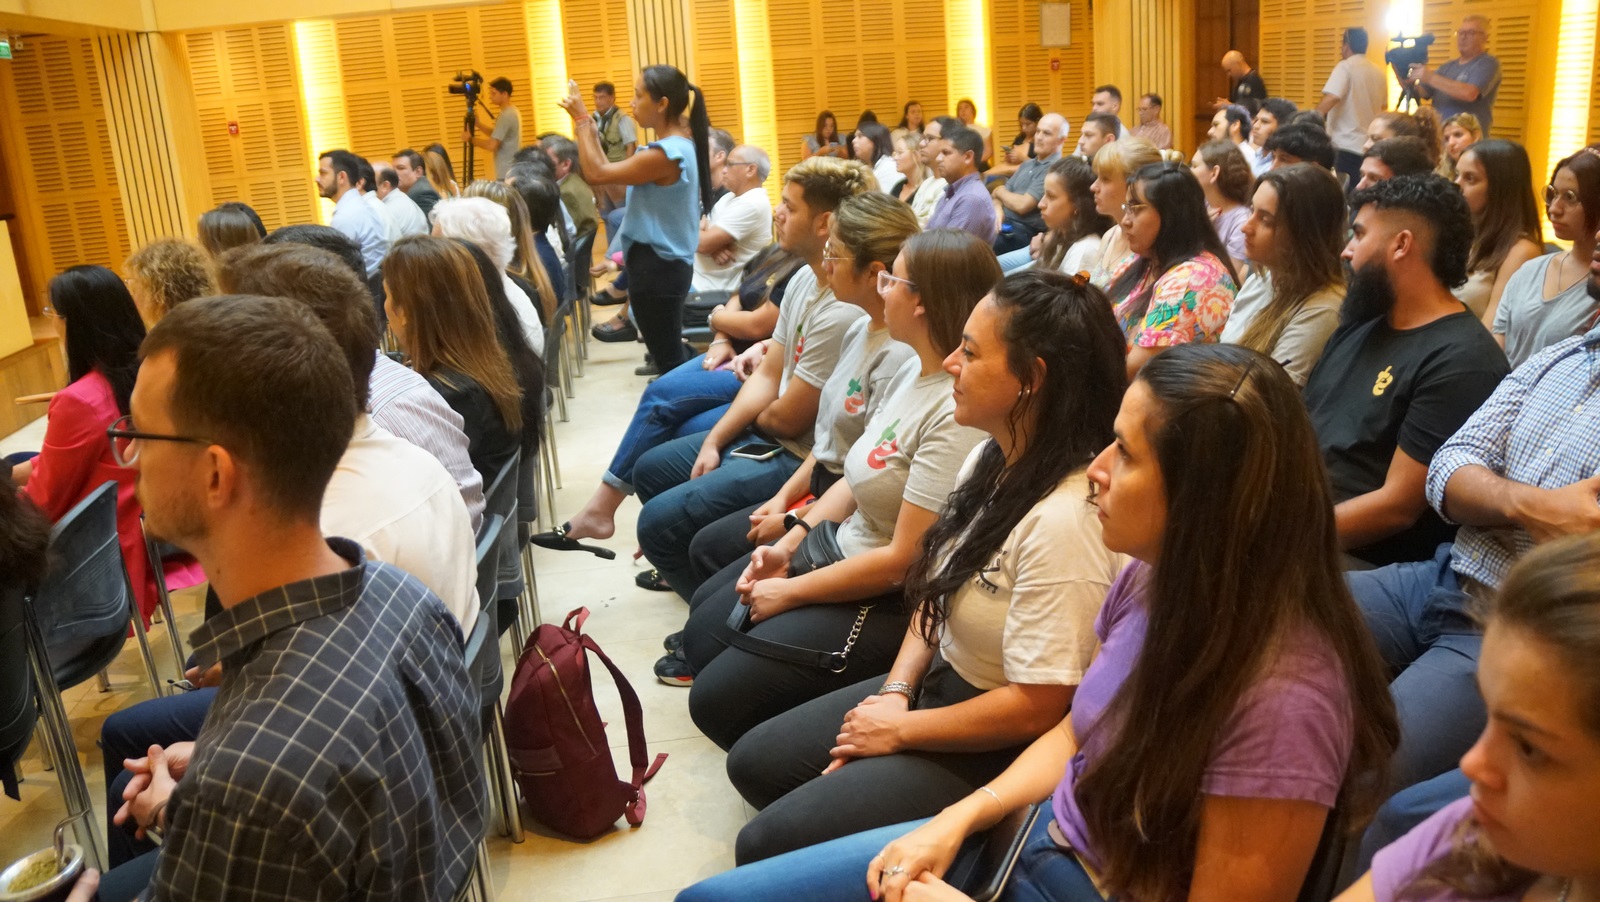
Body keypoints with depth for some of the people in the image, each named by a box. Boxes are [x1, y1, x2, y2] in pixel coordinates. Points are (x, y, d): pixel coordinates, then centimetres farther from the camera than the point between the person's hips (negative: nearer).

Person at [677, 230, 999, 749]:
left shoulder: (958, 413, -28)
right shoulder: (913, 371, 2)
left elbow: (905, 559, -26)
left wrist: (790, 592, -16)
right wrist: (790, 542, 1)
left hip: (892, 599, -10)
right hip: (840, 548, 10)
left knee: (717, 701, -10)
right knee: (702, 636, 16)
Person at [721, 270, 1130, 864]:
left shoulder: (1064, 521, -30)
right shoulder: (988, 461, -1)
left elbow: (1035, 709, -27)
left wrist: (899, 732, -15)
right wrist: (897, 691, -5)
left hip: (996, 751, -9)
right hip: (938, 684, 9)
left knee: (766, 846, -10)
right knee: (752, 763, 12)